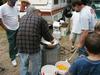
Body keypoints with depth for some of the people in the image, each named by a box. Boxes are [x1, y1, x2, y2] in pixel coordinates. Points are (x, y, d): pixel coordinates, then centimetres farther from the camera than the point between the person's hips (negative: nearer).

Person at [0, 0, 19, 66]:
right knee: (12, 44, 4)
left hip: (17, 28, 6)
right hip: (10, 30, -5)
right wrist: (6, 28, -15)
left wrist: (19, 24, 5)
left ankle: (16, 53, 42)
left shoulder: (15, 7, 0)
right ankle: (13, 58, 20)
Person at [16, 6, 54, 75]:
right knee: (36, 65, 19)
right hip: (33, 46, -4)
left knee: (23, 65, 22)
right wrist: (51, 40, 25)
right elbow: (46, 34, 4)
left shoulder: (23, 17, 16)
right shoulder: (41, 19, 2)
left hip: (20, 45, 5)